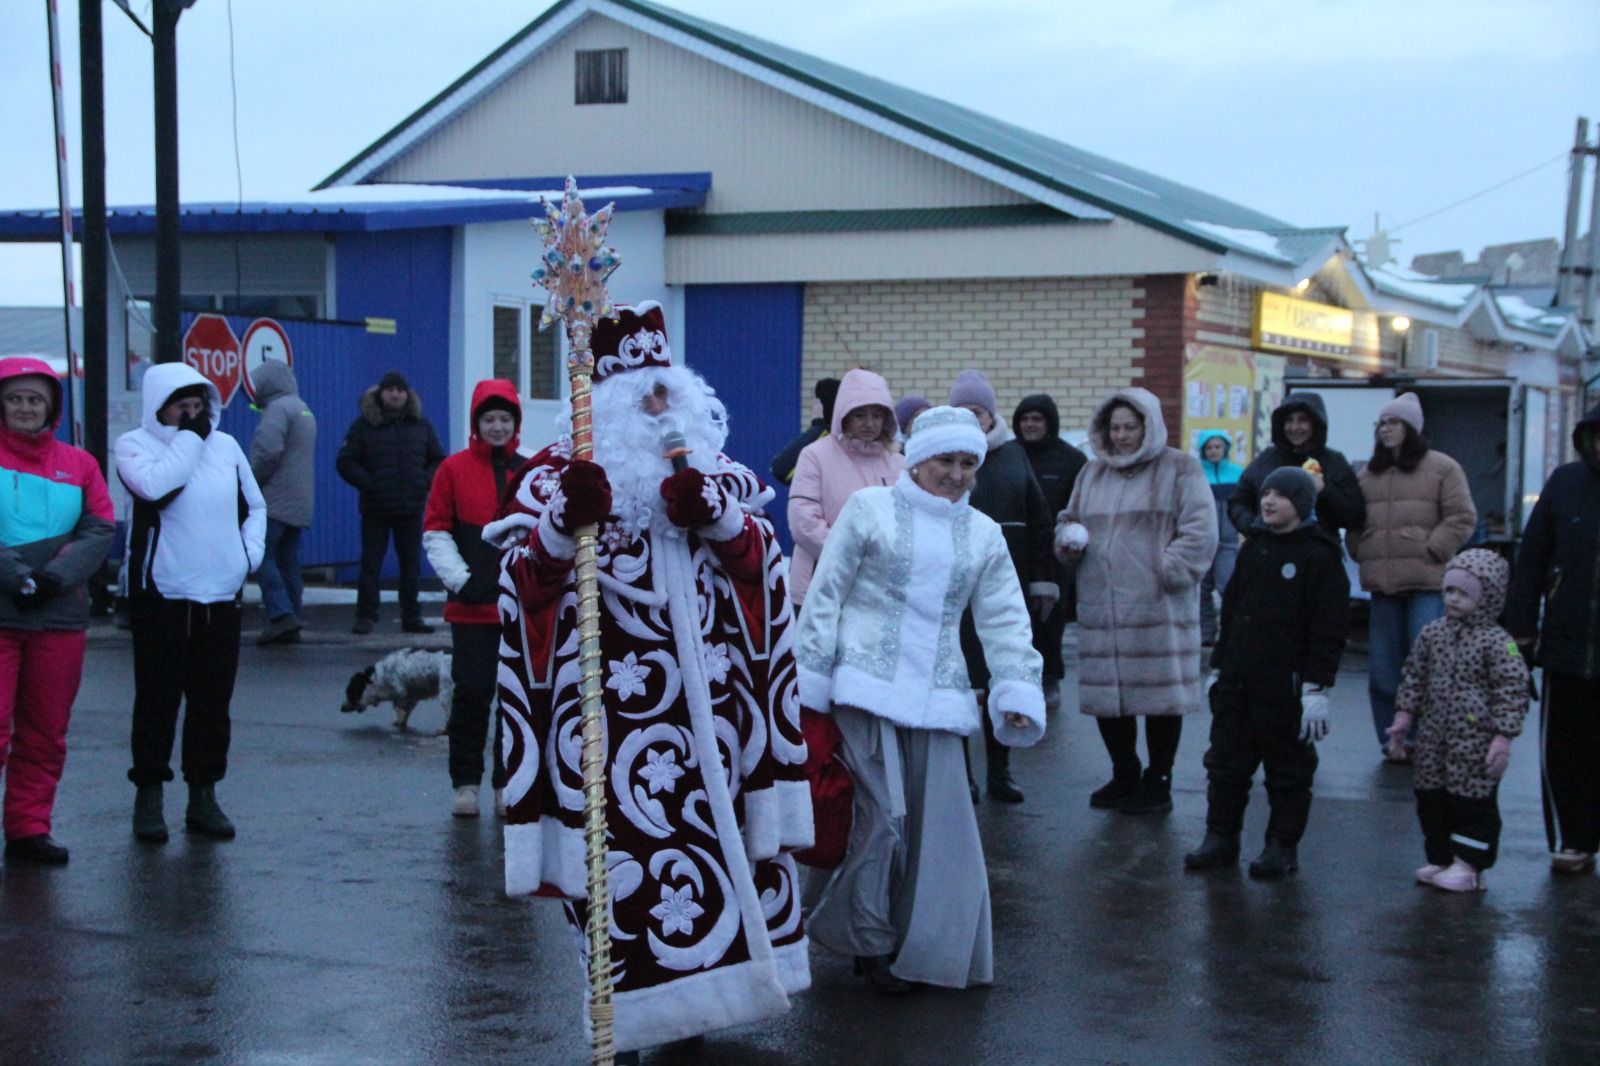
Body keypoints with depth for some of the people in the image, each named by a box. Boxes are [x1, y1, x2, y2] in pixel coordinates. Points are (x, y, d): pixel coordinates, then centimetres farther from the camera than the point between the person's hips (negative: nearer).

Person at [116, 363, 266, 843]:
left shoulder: (226, 446, 11)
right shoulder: (135, 445, -2)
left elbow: (254, 507, 22)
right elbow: (154, 485, -25)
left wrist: (251, 552, 6)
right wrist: (190, 438, -13)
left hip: (222, 596, 4)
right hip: (161, 596, -4)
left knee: (213, 701, 7)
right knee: (158, 699, 0)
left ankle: (203, 795, 16)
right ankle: (149, 795, 9)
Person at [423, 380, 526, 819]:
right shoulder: (455, 469, 3)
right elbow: (436, 532, 3)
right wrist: (460, 580, -7)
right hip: (471, 605, -2)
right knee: (471, 693, -1)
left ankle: (509, 782, 16)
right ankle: (465, 782, 9)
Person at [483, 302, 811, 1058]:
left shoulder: (709, 468, 11)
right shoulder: (557, 475, 0)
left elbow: (762, 565, 4)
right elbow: (523, 582, -8)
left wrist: (717, 514, -15)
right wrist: (564, 522, -25)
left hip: (706, 707, 4)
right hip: (610, 711, -4)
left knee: (716, 838, 6)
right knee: (616, 858, -6)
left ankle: (692, 992, 21)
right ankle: (626, 1017, 7)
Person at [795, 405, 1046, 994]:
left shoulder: (983, 533, 14)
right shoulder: (870, 509, 3)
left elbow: (1004, 621, 14)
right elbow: (826, 593, 3)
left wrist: (1018, 690, 1)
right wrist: (810, 678, -2)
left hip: (938, 696, 4)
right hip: (867, 685, -4)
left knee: (937, 822, -1)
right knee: (885, 813, -12)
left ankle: (926, 948, 12)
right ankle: (870, 941, 5)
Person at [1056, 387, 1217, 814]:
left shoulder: (1180, 470, 1)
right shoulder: (1093, 472, 18)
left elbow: (1200, 532, -7)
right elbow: (1069, 520, 28)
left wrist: (1168, 572, -15)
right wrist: (1069, 537, 5)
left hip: (1159, 607, -5)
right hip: (1101, 607, 5)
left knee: (1160, 695, -2)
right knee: (1106, 695, 9)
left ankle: (1158, 782, 11)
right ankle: (1125, 776, 25)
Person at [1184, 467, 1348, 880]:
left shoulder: (1320, 556, -9)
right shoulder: (1253, 548, 12)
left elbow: (1328, 629, -12)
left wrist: (1316, 687, -16)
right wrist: (1218, 667, 16)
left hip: (1285, 687, -7)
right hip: (1237, 680, 7)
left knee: (1288, 769, 5)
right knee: (1226, 761, 10)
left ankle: (1283, 846, 14)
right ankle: (1221, 837, 19)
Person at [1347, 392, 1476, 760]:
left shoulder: (1441, 468, 1)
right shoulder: (1369, 474, 17)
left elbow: (1462, 518, -5)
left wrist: (1431, 551, -11)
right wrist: (1360, 551, 7)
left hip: (1427, 583, -5)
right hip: (1383, 584, 5)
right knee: (1384, 669, 5)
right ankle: (1393, 740, 14)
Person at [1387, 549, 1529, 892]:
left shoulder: (1497, 642, -12)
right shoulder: (1432, 633, 6)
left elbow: (1512, 693, -12)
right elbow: (1414, 678, 15)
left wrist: (1503, 738, -16)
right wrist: (1404, 716, 11)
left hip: (1474, 743, -6)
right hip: (1433, 738, 6)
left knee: (1472, 800, 0)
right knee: (1431, 799, 12)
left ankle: (1468, 865, 8)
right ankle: (1440, 858, 24)